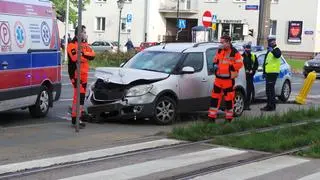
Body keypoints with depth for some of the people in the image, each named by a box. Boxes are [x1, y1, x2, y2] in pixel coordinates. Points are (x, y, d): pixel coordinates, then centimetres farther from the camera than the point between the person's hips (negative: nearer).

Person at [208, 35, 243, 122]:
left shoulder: (234, 53, -9)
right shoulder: (219, 51, 10)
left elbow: (240, 64, -10)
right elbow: (215, 59, 24)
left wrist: (231, 67, -18)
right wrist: (215, 64, 5)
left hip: (228, 79, -6)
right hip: (218, 78, 6)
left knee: (229, 99, 2)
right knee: (214, 97, 5)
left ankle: (229, 118, 13)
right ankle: (212, 117, 11)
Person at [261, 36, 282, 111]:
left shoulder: (276, 49, -7)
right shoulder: (268, 51, 22)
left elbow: (278, 55, -32)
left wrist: (272, 50, -49)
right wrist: (264, 72, 24)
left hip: (273, 72, -10)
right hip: (268, 73, 10)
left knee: (271, 89, -11)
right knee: (268, 89, 13)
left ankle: (272, 106, -10)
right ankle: (269, 105, 20)